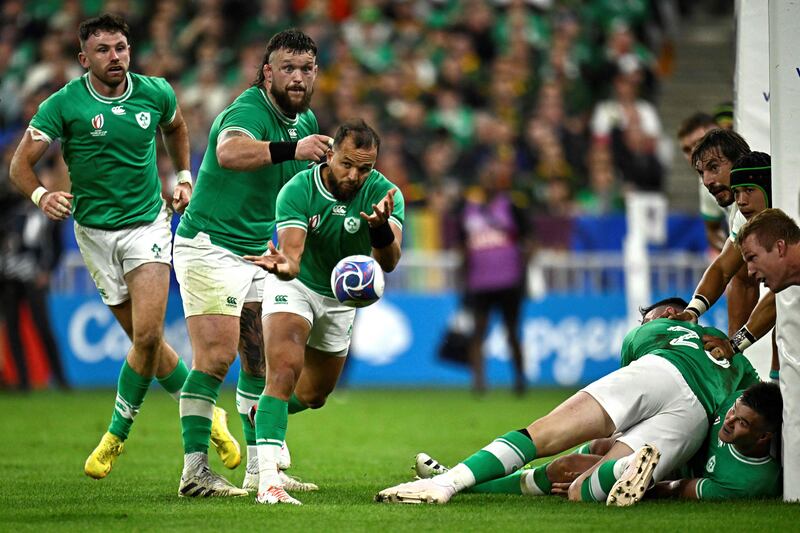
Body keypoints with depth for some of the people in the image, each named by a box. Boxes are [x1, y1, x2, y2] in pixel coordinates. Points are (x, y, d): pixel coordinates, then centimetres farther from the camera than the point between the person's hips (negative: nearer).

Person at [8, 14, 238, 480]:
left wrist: (185, 177, 13)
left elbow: (176, 127, 22)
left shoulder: (155, 93, -2)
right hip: (95, 230, 0)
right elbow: (21, 162, -12)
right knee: (145, 340, 3)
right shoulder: (64, 105, -11)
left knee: (148, 336, -15)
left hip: (148, 223, 0)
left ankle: (117, 433, 1)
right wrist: (41, 195, -31)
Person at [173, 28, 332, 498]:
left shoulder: (306, 122, 7)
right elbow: (229, 152, -45)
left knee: (263, 362, 8)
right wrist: (291, 149, -58)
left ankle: (260, 470, 15)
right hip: (209, 246, -9)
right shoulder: (249, 112, -21)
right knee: (216, 356, -16)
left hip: (256, 255, 9)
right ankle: (195, 471, -14)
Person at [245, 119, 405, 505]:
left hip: (341, 299, 4)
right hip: (295, 286, -4)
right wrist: (284, 266, -63)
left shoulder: (384, 194, -24)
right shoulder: (297, 191, -28)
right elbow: (292, 252, -39)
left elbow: (389, 262, -37)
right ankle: (268, 480, -34)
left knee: (315, 395, 18)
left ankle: (263, 413, 52)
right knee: (285, 370, -28)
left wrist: (380, 226, -58)